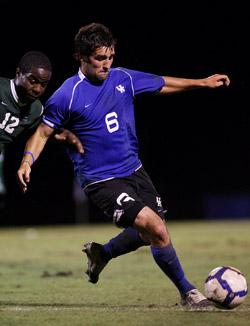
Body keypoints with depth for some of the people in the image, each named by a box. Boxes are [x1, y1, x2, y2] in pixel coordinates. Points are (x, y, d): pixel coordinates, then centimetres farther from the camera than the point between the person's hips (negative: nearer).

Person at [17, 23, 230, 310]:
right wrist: (27, 161, -21)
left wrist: (203, 82, 19)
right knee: (156, 229, -18)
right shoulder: (67, 95, -14)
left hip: (133, 170, 7)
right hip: (101, 181, -7)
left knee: (148, 233, 14)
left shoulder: (123, 78, 1)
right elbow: (43, 131, -5)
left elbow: (162, 84, 17)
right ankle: (187, 292, -2)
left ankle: (101, 254, 40)